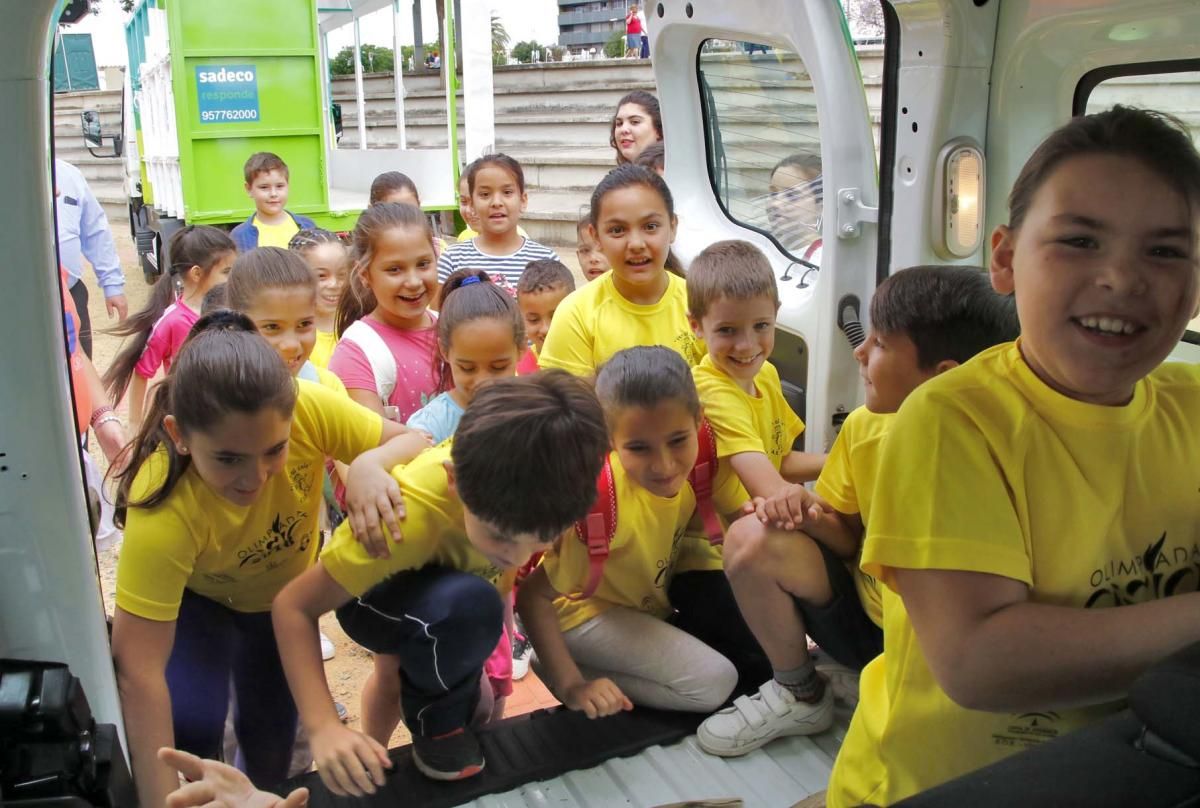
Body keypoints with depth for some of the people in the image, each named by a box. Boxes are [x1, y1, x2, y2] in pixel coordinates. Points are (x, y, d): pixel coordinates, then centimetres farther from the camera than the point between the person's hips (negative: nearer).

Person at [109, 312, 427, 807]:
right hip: (194, 595, -2)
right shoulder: (163, 511, -41)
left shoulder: (307, 409, -36)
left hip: (285, 589, 3)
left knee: (274, 733, 6)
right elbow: (138, 671, -38)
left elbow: (413, 441, -24)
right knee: (191, 721, -23)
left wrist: (370, 465, -47)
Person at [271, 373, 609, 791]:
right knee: (470, 603, -34)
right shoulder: (409, 516, -41)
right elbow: (292, 606, -32)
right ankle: (434, 719, -6)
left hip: (468, 586, 6)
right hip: (376, 599, -5)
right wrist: (324, 727, -42)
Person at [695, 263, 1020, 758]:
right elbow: (849, 539, 5)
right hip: (864, 614, 6)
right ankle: (800, 696, 8)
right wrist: (811, 515, -17)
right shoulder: (864, 427, -6)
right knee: (752, 540, -14)